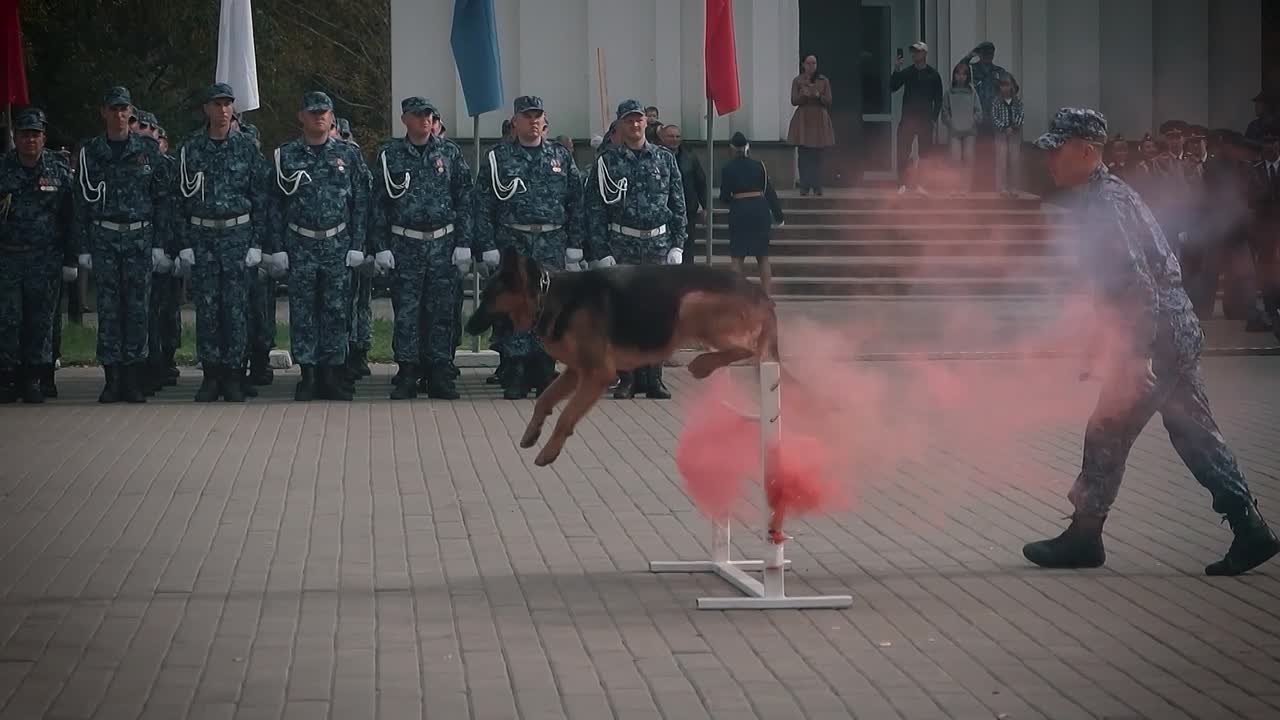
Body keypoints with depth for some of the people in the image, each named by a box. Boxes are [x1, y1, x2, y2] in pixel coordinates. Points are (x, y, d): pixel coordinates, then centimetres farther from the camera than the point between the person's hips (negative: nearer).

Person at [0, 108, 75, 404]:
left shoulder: (59, 171, 4)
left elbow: (70, 218, 5)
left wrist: (70, 260, 2)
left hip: (46, 260, 0)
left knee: (42, 321, 2)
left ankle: (34, 378, 9)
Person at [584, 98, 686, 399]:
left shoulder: (665, 159, 10)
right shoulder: (606, 162, 2)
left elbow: (678, 206, 11)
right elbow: (595, 210, -1)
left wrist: (677, 245, 3)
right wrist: (600, 252, -8)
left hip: (659, 246, 2)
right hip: (621, 247, -2)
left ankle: (653, 378, 10)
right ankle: (626, 379, 4)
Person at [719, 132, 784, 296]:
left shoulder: (727, 169, -3)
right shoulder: (759, 165, 3)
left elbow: (724, 198, -1)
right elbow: (770, 192, 3)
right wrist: (778, 215, 9)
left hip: (739, 211, -2)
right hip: (760, 209, 2)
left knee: (737, 257, 4)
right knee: (763, 257, 10)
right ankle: (766, 296, 8)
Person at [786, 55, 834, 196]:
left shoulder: (824, 81, 4)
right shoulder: (797, 81, 4)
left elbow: (828, 101, 2)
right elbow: (793, 101, -2)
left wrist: (819, 96, -17)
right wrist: (804, 95, -20)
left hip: (819, 119, 0)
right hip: (803, 119, 0)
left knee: (817, 154, -2)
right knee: (804, 154, -2)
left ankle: (817, 186, 2)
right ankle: (804, 186, 2)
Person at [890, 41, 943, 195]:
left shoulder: (933, 75, 2)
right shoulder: (906, 72, 5)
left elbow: (938, 99, 4)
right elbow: (892, 88, -2)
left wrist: (934, 118, -2)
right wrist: (896, 71, -15)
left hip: (925, 120, 0)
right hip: (907, 118, 0)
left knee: (923, 153, 3)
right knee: (903, 152, -5)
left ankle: (919, 183, 12)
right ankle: (903, 184, 0)